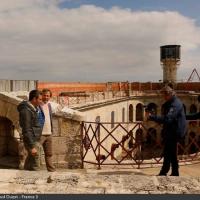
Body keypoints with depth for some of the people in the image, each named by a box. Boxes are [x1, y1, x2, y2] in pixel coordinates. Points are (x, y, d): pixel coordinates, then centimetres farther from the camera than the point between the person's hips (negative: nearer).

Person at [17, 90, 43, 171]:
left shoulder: (32, 108, 10)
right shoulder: (26, 110, -20)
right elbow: (27, 131, -22)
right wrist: (32, 146, -22)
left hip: (35, 140, 10)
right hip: (32, 141, -10)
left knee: (30, 161, 20)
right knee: (35, 166, -4)